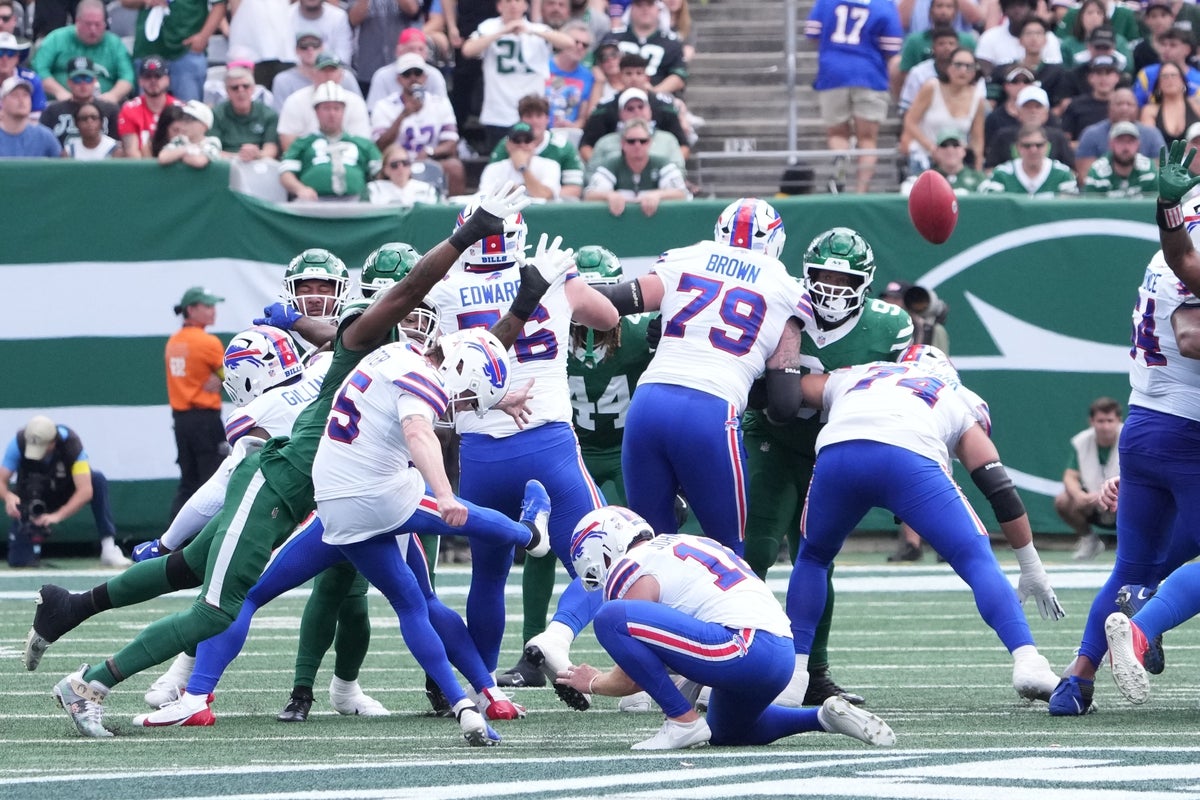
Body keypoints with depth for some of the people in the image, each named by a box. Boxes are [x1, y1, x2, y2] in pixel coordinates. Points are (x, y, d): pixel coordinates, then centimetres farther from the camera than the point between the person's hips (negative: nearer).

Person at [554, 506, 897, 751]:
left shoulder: (636, 574, 0)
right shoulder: (681, 545, 25)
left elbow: (629, 681, 4)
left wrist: (592, 683, 23)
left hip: (743, 650, -9)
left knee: (612, 618, -14)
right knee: (727, 733, 37)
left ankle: (683, 721, -9)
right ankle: (826, 717, 17)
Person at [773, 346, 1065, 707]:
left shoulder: (850, 378, 42)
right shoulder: (960, 401, 36)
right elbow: (999, 487, 28)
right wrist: (1033, 570, 32)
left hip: (836, 451, 2)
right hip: (909, 459, -2)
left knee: (813, 557, 28)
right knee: (976, 560, 9)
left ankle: (793, 675, 20)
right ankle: (1026, 660, -10)